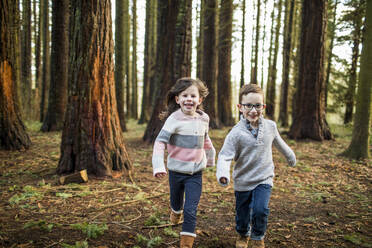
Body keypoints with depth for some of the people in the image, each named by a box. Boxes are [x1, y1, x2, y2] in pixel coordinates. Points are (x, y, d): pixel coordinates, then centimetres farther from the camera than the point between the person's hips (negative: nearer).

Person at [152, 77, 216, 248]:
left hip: (195, 172, 2)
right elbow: (160, 141, -20)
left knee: (191, 210, -7)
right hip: (176, 171, -1)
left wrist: (211, 158, 29)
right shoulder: (174, 119, -14)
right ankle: (176, 212, 56)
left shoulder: (203, 119, 0)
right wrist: (158, 165, -31)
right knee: (176, 202, 21)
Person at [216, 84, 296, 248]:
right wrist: (223, 174, -40)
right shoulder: (236, 133, -18)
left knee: (260, 210, -15)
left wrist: (290, 157, 32)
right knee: (242, 214, 12)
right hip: (243, 182, -1)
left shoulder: (270, 126, -4)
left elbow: (279, 143, 16)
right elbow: (225, 156, -21)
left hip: (264, 179, 1)